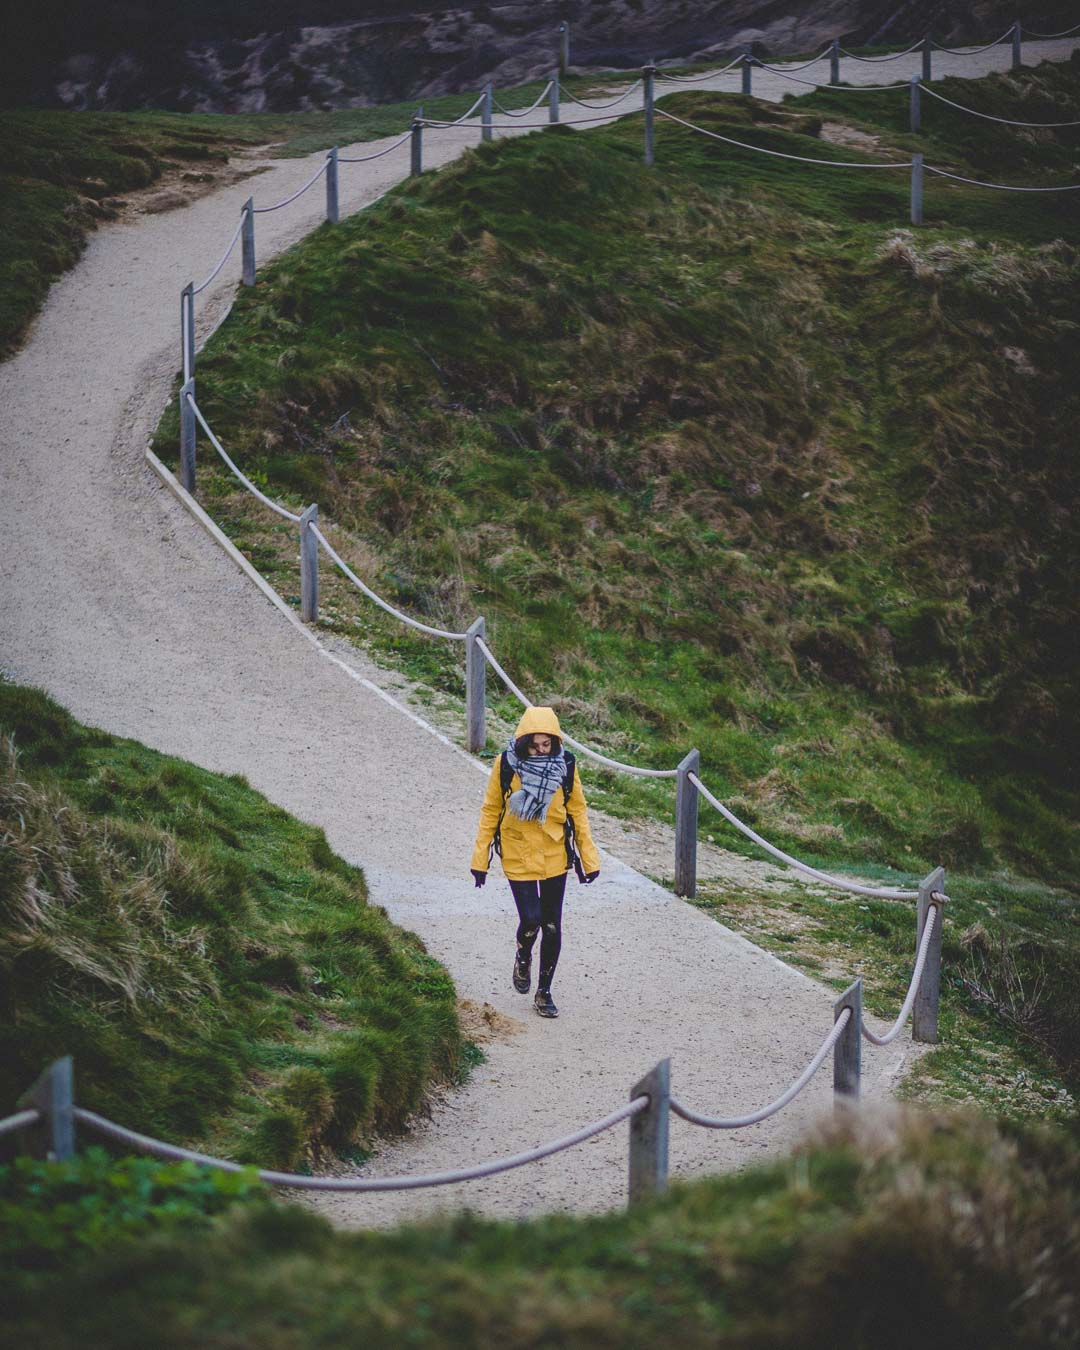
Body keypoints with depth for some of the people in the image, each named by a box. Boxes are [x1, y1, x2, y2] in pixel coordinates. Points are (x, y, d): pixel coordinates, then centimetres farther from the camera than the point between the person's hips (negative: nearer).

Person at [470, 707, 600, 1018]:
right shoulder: (506, 765, -11)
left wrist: (589, 858, 4)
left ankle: (544, 992, 23)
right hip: (518, 857, -2)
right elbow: (490, 811, -2)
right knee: (531, 919, -11)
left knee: (552, 926, 6)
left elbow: (577, 811, 3)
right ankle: (523, 957, 24)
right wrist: (480, 858, 0)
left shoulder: (565, 766, -7)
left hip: (554, 857, 2)